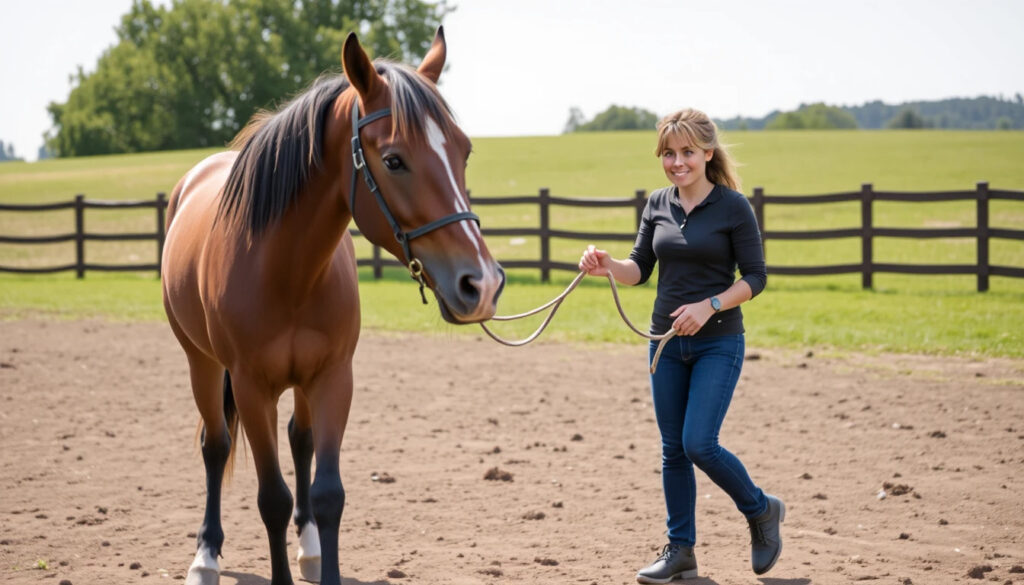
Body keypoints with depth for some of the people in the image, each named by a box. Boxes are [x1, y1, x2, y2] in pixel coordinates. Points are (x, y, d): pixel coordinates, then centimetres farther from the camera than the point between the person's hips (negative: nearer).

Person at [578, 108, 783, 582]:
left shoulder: (733, 206, -9)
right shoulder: (658, 205, 5)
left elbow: (755, 277, -8)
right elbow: (640, 268, 8)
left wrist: (709, 305, -21)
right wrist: (607, 266, -13)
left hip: (718, 343, -5)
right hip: (666, 342, 5)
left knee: (699, 444, -12)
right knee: (673, 450, 8)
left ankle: (762, 511, 13)